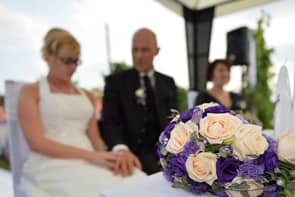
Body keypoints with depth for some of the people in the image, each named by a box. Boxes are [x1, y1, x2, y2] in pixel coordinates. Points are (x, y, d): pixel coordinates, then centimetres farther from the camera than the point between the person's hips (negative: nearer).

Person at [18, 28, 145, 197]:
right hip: (53, 165, -4)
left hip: (88, 164, 5)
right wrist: (91, 155, -18)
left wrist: (106, 158, -11)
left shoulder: (86, 96, 19)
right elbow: (36, 142, -8)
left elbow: (95, 139, 12)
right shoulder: (31, 92, 5)